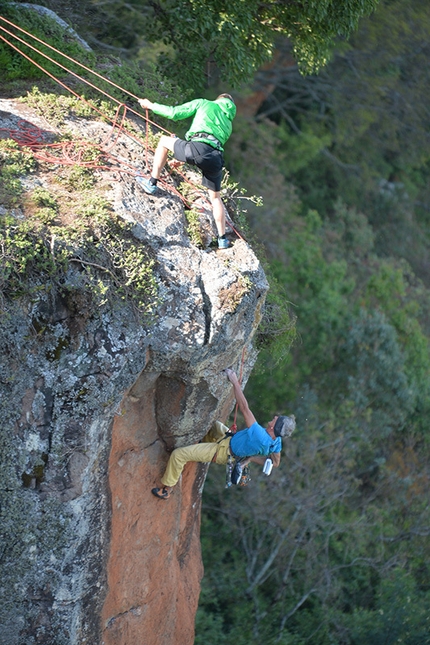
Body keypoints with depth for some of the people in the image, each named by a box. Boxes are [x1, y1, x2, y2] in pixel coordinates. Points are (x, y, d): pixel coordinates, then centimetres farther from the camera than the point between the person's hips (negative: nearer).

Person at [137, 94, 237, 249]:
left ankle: (152, 183, 21)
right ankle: (222, 238, 22)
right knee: (215, 197, 22)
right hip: (215, 159, 5)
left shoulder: (203, 103, 20)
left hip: (197, 149, -4)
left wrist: (151, 105, 29)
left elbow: (174, 113, 15)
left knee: (164, 141, 22)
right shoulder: (228, 123, 34)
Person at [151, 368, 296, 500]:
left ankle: (166, 489, 10)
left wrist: (235, 382, -34)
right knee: (215, 424, 32)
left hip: (222, 451, -8)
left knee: (178, 454, -8)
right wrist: (251, 457, 4)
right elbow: (275, 462, 2)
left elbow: (244, 408, -40)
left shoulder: (259, 436, -42)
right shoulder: (276, 441, -18)